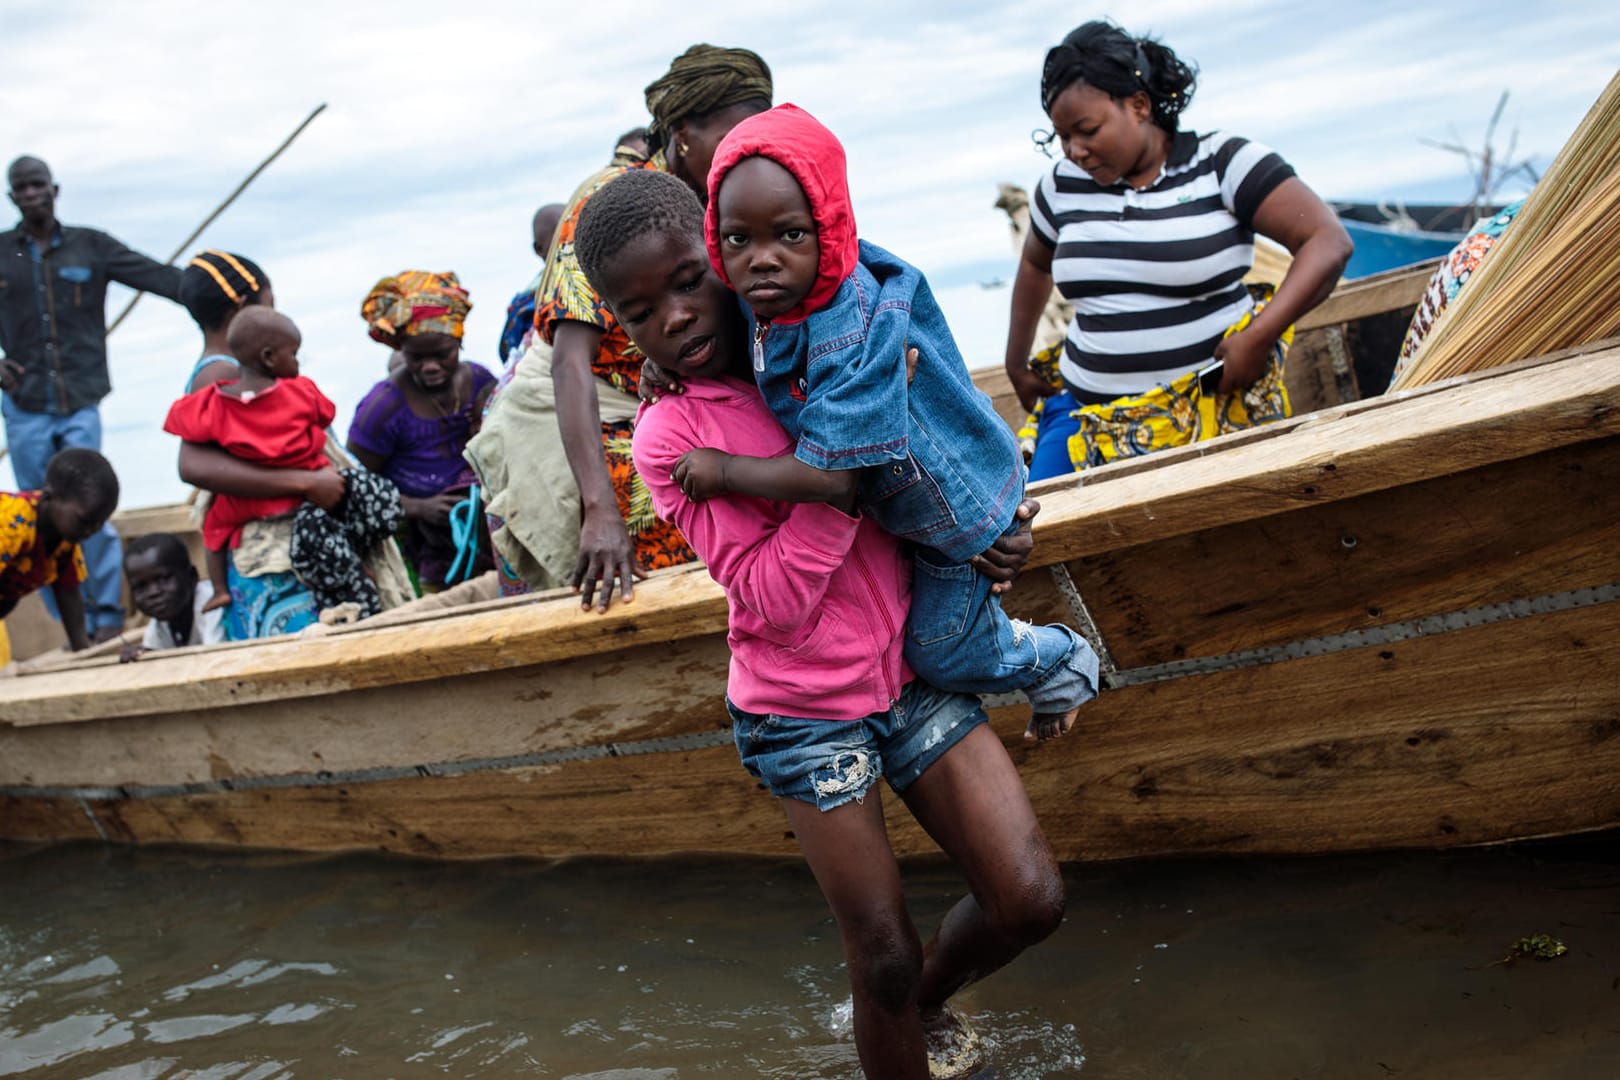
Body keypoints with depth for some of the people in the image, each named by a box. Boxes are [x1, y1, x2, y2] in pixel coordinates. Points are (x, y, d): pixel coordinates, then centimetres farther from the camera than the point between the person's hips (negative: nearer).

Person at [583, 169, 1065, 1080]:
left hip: (915, 672, 4)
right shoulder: (671, 435, -13)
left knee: (1033, 901, 1)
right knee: (884, 959, 2)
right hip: (804, 714, -4)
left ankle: (929, 999, 32)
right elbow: (774, 601, -21)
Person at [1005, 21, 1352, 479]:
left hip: (1213, 406, -3)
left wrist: (1260, 336, -21)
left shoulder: (1222, 163, -6)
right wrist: (1016, 363, 33)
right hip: (1088, 411, 4)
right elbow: (1035, 263, 29)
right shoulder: (1061, 187, 8)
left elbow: (1329, 242, -11)